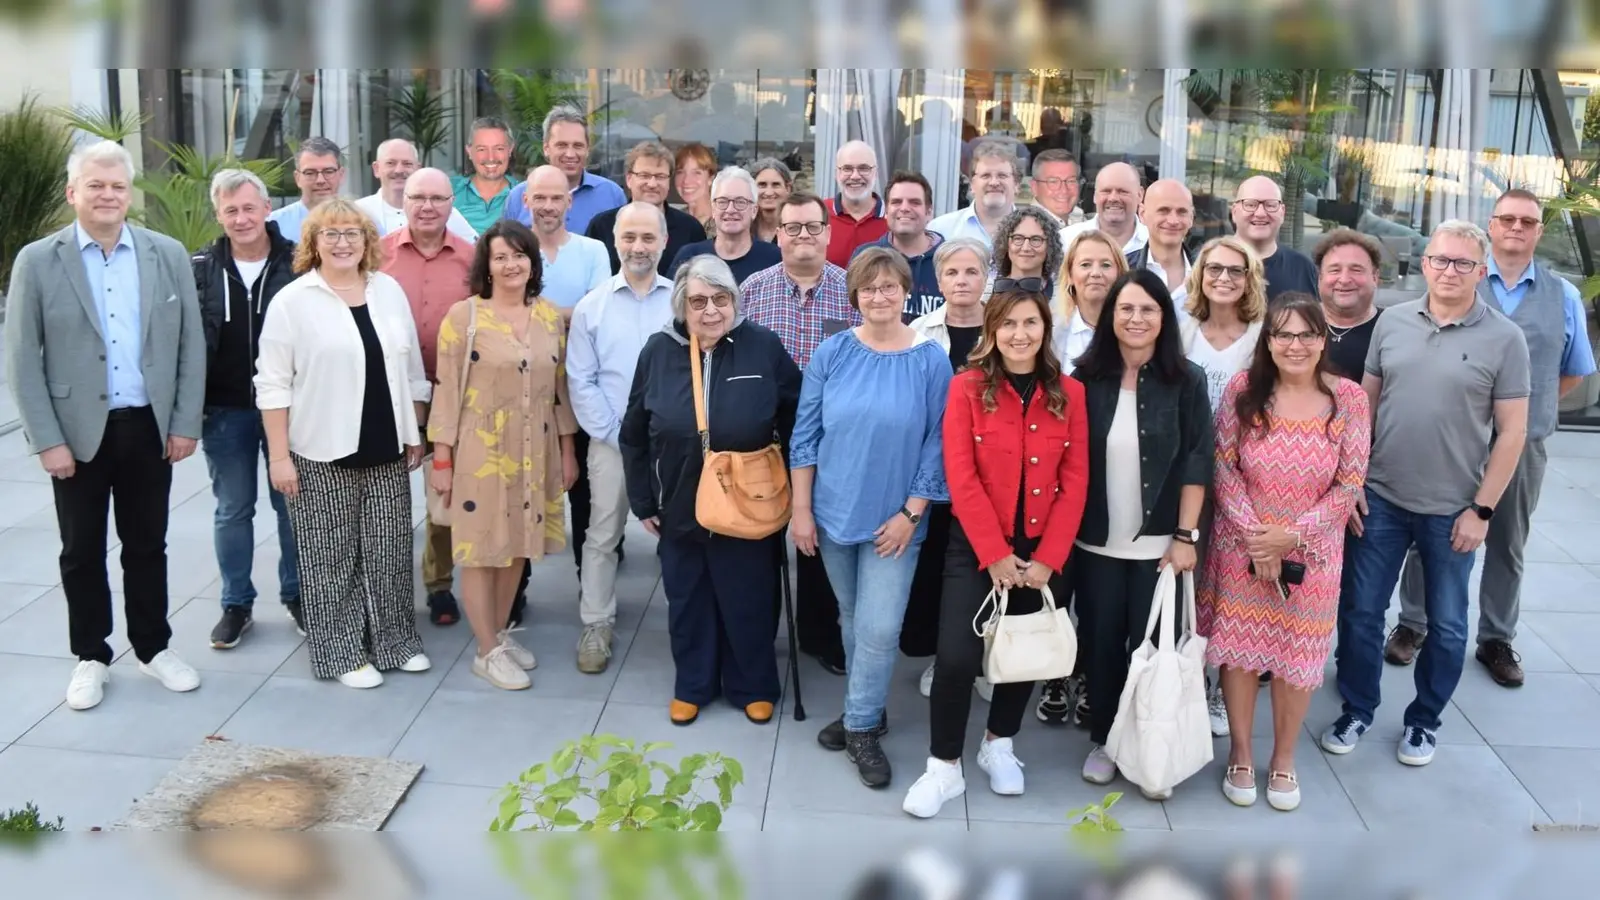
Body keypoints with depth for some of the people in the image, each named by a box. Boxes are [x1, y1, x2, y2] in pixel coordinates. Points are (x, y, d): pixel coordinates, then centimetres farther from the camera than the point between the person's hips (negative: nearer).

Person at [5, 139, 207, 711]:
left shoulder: (168, 254, 2)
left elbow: (191, 345, 4)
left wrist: (186, 423, -1)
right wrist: (47, 440, -9)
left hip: (150, 428, 1)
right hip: (77, 432, -1)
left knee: (146, 545, 12)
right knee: (82, 551, 10)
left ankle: (153, 648, 27)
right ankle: (90, 657, 23)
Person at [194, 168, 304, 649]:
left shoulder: (297, 263, -5)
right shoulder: (200, 269, 0)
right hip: (224, 410, 2)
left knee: (291, 503, 10)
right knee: (233, 510, 11)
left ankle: (296, 595, 25)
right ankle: (237, 604, 23)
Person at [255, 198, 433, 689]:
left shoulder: (389, 290, 7)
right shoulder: (292, 301, -6)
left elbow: (411, 370, 13)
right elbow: (273, 384, -6)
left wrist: (415, 435, 11)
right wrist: (278, 455, -10)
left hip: (386, 450, 4)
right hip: (322, 453, -4)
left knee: (388, 549, 10)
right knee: (333, 555, 4)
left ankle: (396, 640, 24)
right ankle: (342, 652, 16)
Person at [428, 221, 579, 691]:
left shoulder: (551, 317, 5)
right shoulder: (464, 314, -8)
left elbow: (560, 388, 11)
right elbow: (447, 389, -8)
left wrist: (567, 449, 10)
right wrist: (441, 458, -9)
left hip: (534, 452, 4)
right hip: (480, 452, -4)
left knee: (518, 544, 12)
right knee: (482, 547, 3)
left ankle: (501, 633, 28)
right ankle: (487, 651, 14)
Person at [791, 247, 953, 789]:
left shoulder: (930, 360, -8)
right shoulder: (833, 352, -4)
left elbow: (936, 444, -6)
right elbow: (806, 433, 0)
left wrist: (911, 514, -9)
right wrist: (801, 510, -3)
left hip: (893, 519, -2)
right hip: (834, 512, 2)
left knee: (879, 630, -3)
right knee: (851, 621, 16)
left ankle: (862, 727, 16)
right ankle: (862, 710, 34)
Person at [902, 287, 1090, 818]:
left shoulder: (1069, 394, 1)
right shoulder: (968, 388, -6)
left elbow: (1075, 481, -2)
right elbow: (961, 478, -11)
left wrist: (1048, 557, -10)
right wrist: (995, 553, -15)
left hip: (1040, 551, 3)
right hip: (976, 547, -3)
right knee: (957, 657, -11)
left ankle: (999, 745, 37)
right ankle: (944, 767, 7)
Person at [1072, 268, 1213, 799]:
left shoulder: (1186, 382, -5)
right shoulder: (1086, 378, -2)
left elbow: (1196, 465, -5)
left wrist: (1186, 536, -9)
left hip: (1159, 542, -1)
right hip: (1095, 541, 2)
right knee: (1100, 643, 10)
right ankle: (1103, 741, 26)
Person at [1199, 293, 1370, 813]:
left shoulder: (1349, 399, -8)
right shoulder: (1242, 390, -7)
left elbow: (1350, 484, -6)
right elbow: (1224, 469, -5)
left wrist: (1293, 535, -14)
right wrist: (1255, 537, -13)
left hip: (1312, 552, 0)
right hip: (1242, 548, 0)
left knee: (1297, 657, 10)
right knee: (1238, 650, 8)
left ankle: (1283, 760, 30)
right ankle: (1240, 754, 28)